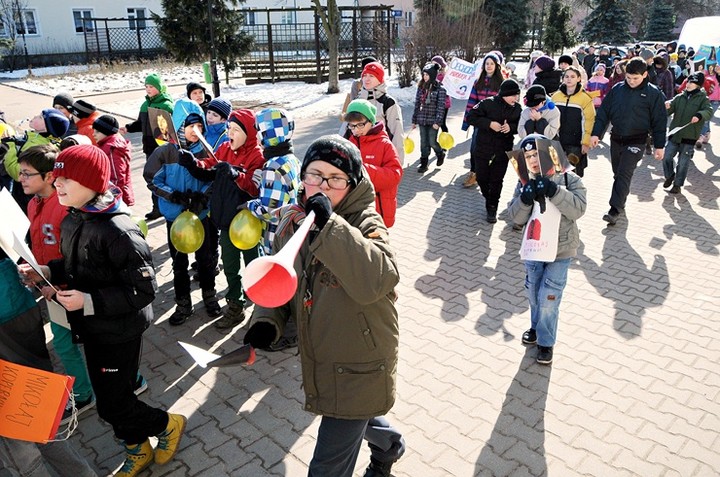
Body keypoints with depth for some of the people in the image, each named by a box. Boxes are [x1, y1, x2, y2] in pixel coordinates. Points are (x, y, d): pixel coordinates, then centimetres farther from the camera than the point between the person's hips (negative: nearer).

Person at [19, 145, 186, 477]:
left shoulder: (117, 230, -26)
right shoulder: (73, 220, 1)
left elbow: (144, 289, -25)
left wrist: (89, 301, -29)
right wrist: (48, 272, 0)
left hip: (119, 332, -8)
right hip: (92, 328, 9)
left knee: (112, 404, 2)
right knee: (108, 397, 19)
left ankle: (168, 425, 29)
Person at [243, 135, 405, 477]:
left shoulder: (365, 224, -20)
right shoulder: (291, 223, -2)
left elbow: (376, 281, -40)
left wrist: (330, 225, -40)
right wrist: (267, 320, -10)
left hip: (358, 368, -7)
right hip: (317, 358, 7)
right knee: (359, 417, 33)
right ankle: (388, 443, 65)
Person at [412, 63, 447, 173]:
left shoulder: (440, 89, -8)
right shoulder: (421, 87, 6)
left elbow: (441, 106, -11)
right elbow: (417, 104, 9)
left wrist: (438, 122, -16)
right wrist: (414, 120, 9)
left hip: (433, 121, -4)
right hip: (422, 120, 4)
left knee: (432, 142, 0)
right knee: (423, 142, 6)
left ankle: (440, 154, 30)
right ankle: (423, 164, 15)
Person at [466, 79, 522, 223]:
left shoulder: (517, 108, -2)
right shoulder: (488, 103, -13)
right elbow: (471, 117, -13)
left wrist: (511, 127, -16)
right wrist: (489, 123, -24)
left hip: (502, 152, 1)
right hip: (482, 150, -1)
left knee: (496, 181, 3)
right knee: (482, 178, 9)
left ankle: (492, 208, 18)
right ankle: (489, 199, 37)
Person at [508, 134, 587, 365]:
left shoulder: (569, 179, -13)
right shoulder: (524, 183, -6)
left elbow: (578, 209, -25)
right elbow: (517, 217, -9)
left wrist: (553, 191, -36)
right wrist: (525, 199, -29)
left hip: (560, 250, -3)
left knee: (548, 299, -1)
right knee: (533, 294, 18)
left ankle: (546, 342, 19)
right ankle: (537, 327, 44)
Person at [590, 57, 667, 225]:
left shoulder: (653, 93, -7)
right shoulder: (617, 89, 1)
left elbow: (659, 121, -4)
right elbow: (604, 112, 4)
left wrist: (659, 145, -4)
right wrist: (596, 133, -5)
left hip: (636, 142, -4)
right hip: (616, 139, 5)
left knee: (624, 174, -12)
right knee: (617, 173, 14)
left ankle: (615, 209, -12)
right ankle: (620, 202, 31)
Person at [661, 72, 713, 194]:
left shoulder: (702, 98, -1)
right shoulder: (680, 97, 8)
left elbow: (709, 111, -17)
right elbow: (669, 112, 4)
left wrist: (699, 115, -38)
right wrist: (667, 107, -20)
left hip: (689, 137, -3)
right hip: (674, 134, 3)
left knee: (683, 163, 2)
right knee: (666, 157, 3)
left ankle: (677, 184, 14)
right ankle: (669, 176, 28)